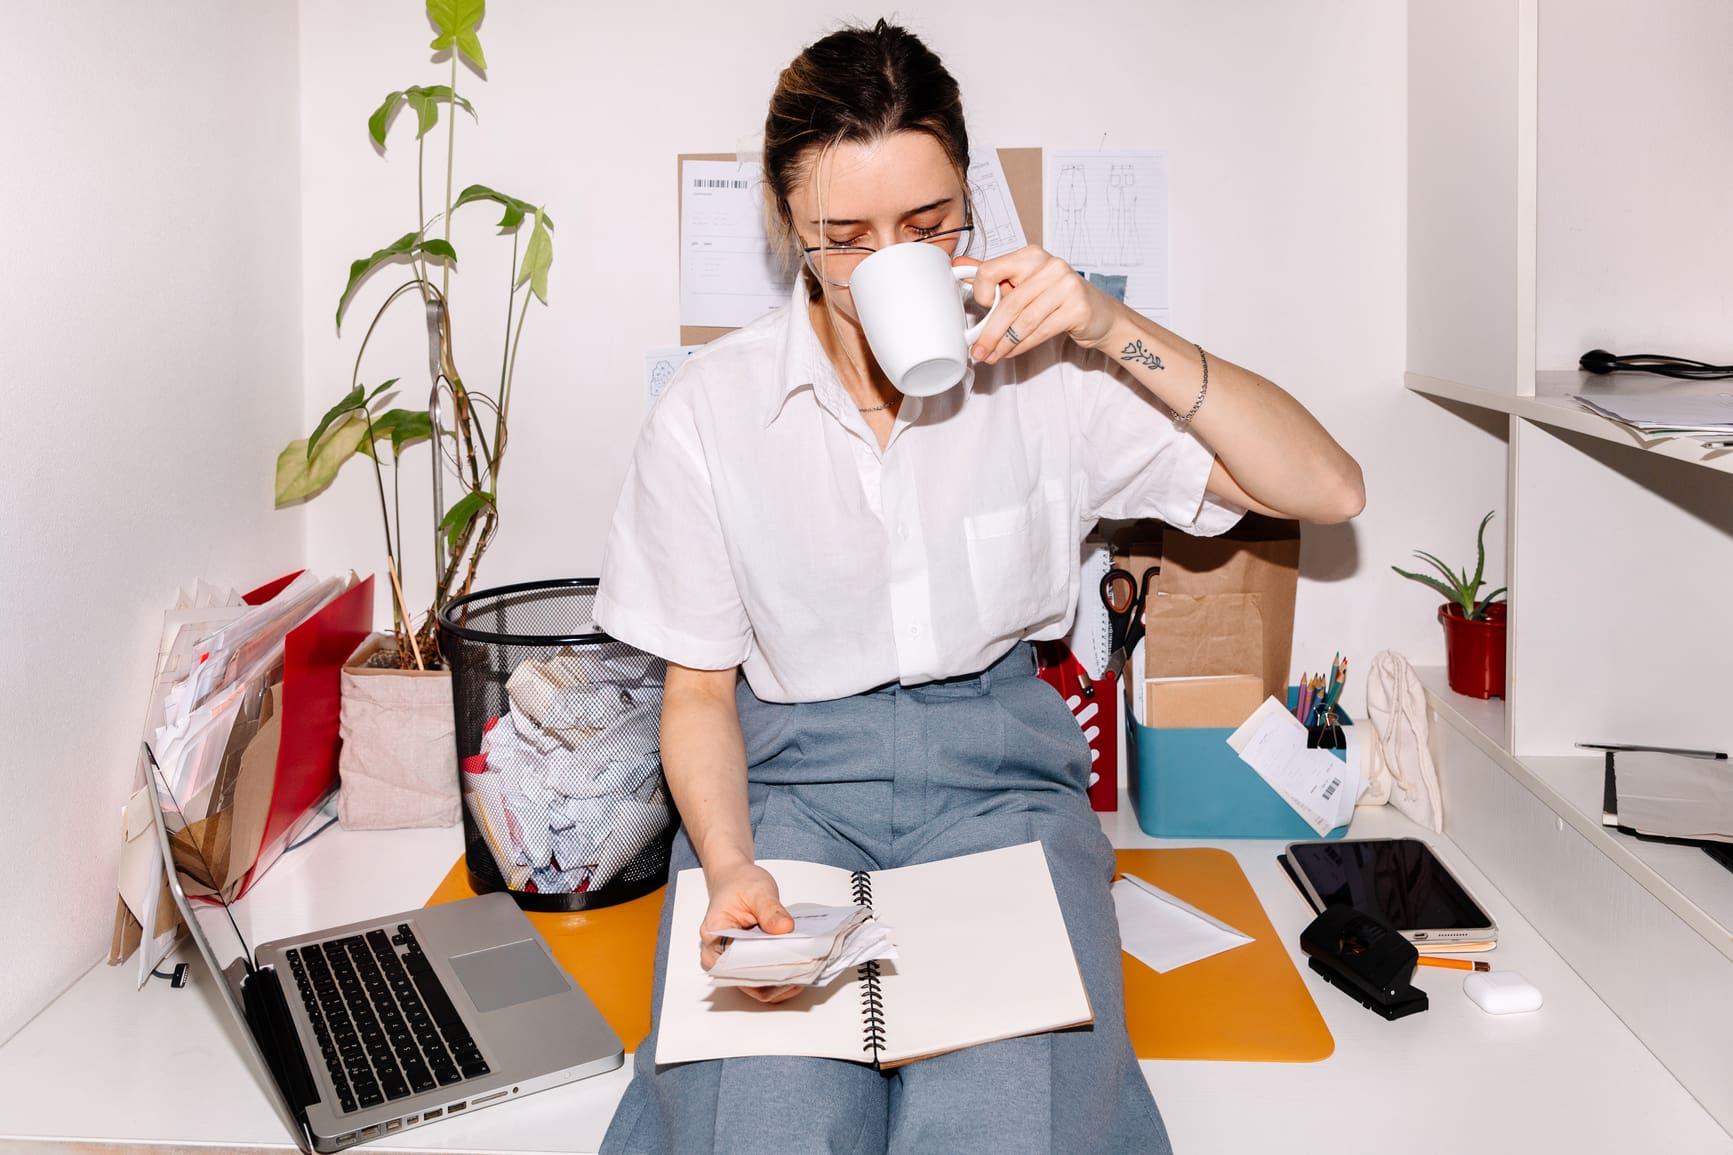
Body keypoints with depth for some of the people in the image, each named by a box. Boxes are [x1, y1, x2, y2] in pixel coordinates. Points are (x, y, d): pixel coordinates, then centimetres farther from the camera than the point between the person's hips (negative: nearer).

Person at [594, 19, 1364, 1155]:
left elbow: (1328, 490, -6)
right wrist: (729, 865, -17)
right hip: (791, 775, 0)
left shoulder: (1044, 371, -3)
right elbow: (698, 689, 3)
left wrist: (1115, 329, -16)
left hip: (1000, 770, 0)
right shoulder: (710, 413, -3)